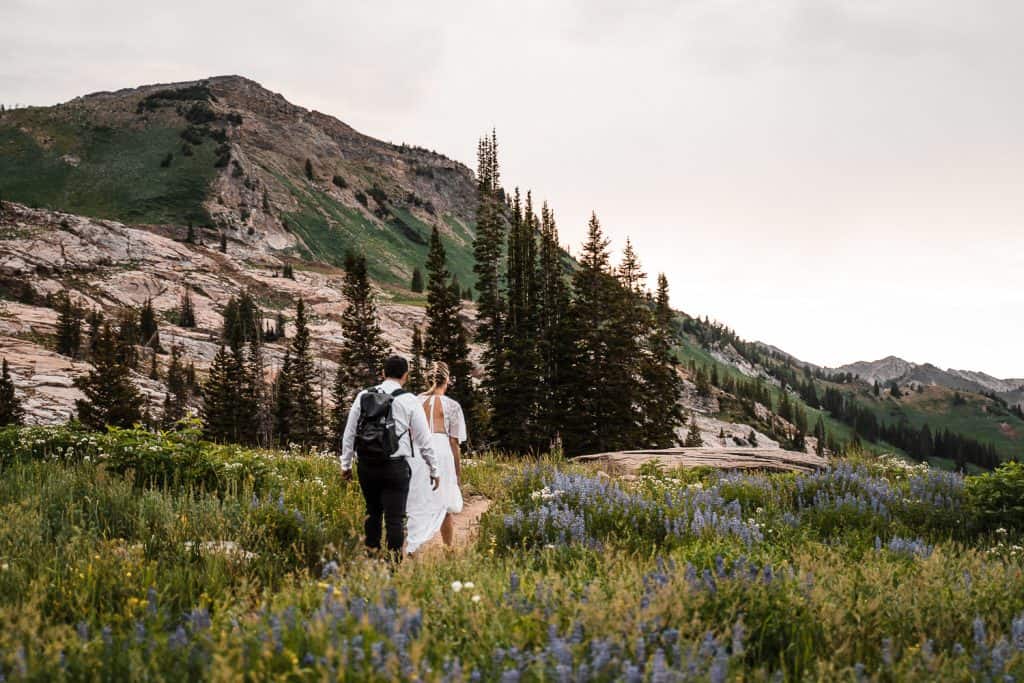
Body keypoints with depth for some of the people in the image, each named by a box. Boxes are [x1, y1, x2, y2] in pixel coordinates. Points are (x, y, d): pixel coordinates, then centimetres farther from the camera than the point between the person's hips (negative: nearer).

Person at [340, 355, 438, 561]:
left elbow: (349, 433, 11)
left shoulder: (363, 396, 7)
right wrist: (433, 470, 10)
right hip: (395, 466, -4)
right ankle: (394, 559, -2)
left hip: (366, 465, 4)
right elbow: (424, 440, 0)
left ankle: (371, 554, 24)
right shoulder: (409, 401, -3)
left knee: (372, 511, 19)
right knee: (395, 517, -1)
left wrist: (345, 464, 21)